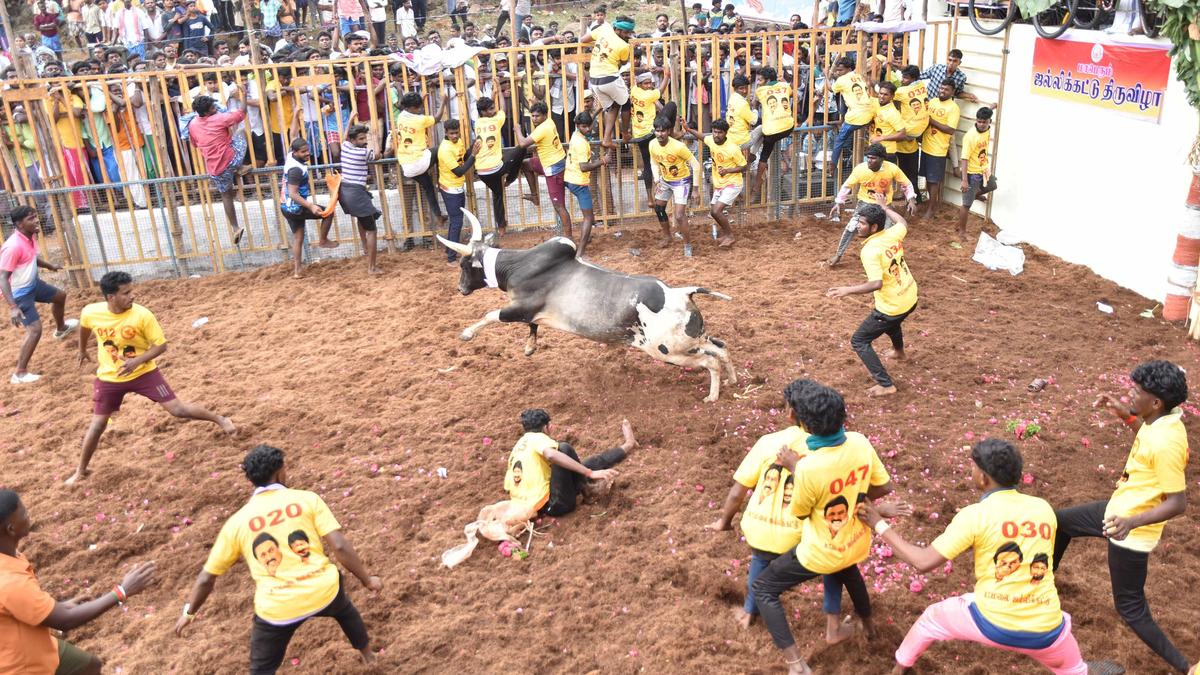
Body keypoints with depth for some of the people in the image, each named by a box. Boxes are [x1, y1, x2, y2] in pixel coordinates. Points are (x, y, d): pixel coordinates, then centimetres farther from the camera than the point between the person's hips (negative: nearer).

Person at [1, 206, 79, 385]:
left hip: (33, 283, 10)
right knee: (35, 329, -18)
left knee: (60, 296, 31)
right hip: (20, 293, -10)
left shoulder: (30, 236, -5)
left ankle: (61, 328, 61)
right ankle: (19, 373, -10)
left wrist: (50, 266, 33)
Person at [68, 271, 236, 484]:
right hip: (109, 378, 2)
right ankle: (81, 471, 24)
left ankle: (220, 420, 14)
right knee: (97, 424, 6)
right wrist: (82, 351, 26)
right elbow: (84, 327, 12)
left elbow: (161, 345, -16)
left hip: (143, 373, -2)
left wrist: (137, 361, -29)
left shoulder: (142, 315, -23)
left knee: (177, 408, -7)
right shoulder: (91, 312, -15)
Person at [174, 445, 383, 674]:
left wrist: (189, 612, 28)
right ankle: (368, 655, 59)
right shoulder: (307, 499, -1)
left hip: (277, 610, -1)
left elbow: (206, 578, 12)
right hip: (323, 591, 1)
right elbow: (340, 546, -7)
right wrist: (367, 579, 5)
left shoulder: (236, 522, 5)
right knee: (344, 608, 37)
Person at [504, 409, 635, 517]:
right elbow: (551, 455, -30)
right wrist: (590, 473, -31)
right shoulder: (537, 438, -6)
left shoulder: (516, 449, 19)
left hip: (535, 508, 9)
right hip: (555, 505, -9)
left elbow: (509, 487, 19)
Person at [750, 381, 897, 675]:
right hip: (857, 542, 6)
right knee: (847, 570, 42)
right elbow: (883, 487, -2)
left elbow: (799, 511, -14)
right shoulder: (860, 442, -18)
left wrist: (794, 468, -8)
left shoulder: (810, 466, -35)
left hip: (822, 553, -6)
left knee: (763, 589, 11)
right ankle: (867, 623, 66)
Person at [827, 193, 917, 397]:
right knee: (892, 320, 41)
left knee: (859, 342, 3)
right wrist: (884, 207, 31)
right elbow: (903, 223, 21)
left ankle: (886, 385, -1)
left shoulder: (870, 251, -27)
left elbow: (877, 283, -37)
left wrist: (848, 290, -38)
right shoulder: (893, 234, -5)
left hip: (892, 308, -8)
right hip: (910, 299, 8)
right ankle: (898, 351, 69)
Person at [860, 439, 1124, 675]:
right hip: (1045, 630, 3)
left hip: (992, 622, -3)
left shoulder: (976, 514, -11)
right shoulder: (1043, 508, 3)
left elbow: (924, 562, -11)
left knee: (931, 617, 25)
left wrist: (880, 524, -2)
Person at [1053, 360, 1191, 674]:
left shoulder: (1167, 443, -32)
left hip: (1132, 533, -10)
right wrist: (1127, 417, 7)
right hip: (1118, 510, 10)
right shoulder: (1160, 421, -6)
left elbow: (1178, 503, -28)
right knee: (1060, 520, 27)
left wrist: (1132, 521, -38)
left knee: (1131, 609, 2)